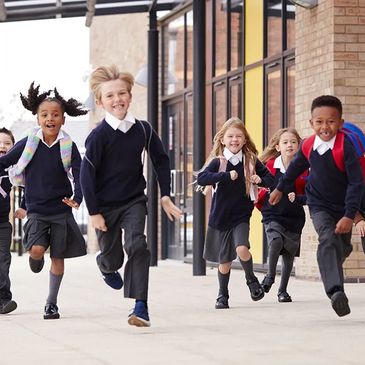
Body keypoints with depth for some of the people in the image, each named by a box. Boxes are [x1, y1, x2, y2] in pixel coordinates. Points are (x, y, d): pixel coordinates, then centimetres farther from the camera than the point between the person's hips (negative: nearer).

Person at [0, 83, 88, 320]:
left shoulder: (68, 147, -5)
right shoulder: (28, 144, -4)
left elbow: (79, 174, -9)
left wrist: (77, 199, -24)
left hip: (61, 210, 1)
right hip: (36, 209, 0)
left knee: (58, 257, 4)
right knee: (37, 249, -20)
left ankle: (51, 303, 18)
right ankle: (36, 259, 19)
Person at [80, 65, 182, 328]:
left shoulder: (143, 129, -5)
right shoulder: (99, 136, -16)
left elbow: (161, 160, 8)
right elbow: (87, 175, -13)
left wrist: (165, 195, 5)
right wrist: (94, 212, -14)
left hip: (134, 201, 2)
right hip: (105, 206, -1)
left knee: (137, 245, -20)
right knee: (112, 256, 11)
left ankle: (141, 306, -19)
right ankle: (107, 267, 52)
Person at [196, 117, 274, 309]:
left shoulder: (251, 161, 0)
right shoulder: (218, 162, -6)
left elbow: (270, 178, 8)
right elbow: (201, 178, -22)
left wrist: (260, 180, -14)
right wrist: (226, 176, -30)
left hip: (241, 216, 0)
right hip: (220, 217, 0)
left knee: (242, 249, -22)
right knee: (224, 260, 7)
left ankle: (251, 279, 5)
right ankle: (222, 295, 27)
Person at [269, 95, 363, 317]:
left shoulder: (346, 146, -25)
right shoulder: (309, 146, -11)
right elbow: (296, 167, 13)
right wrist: (281, 188, 26)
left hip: (343, 207, 0)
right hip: (319, 205, 1)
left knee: (343, 247, 17)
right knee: (328, 240, -24)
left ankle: (329, 271, 53)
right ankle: (336, 292, -37)